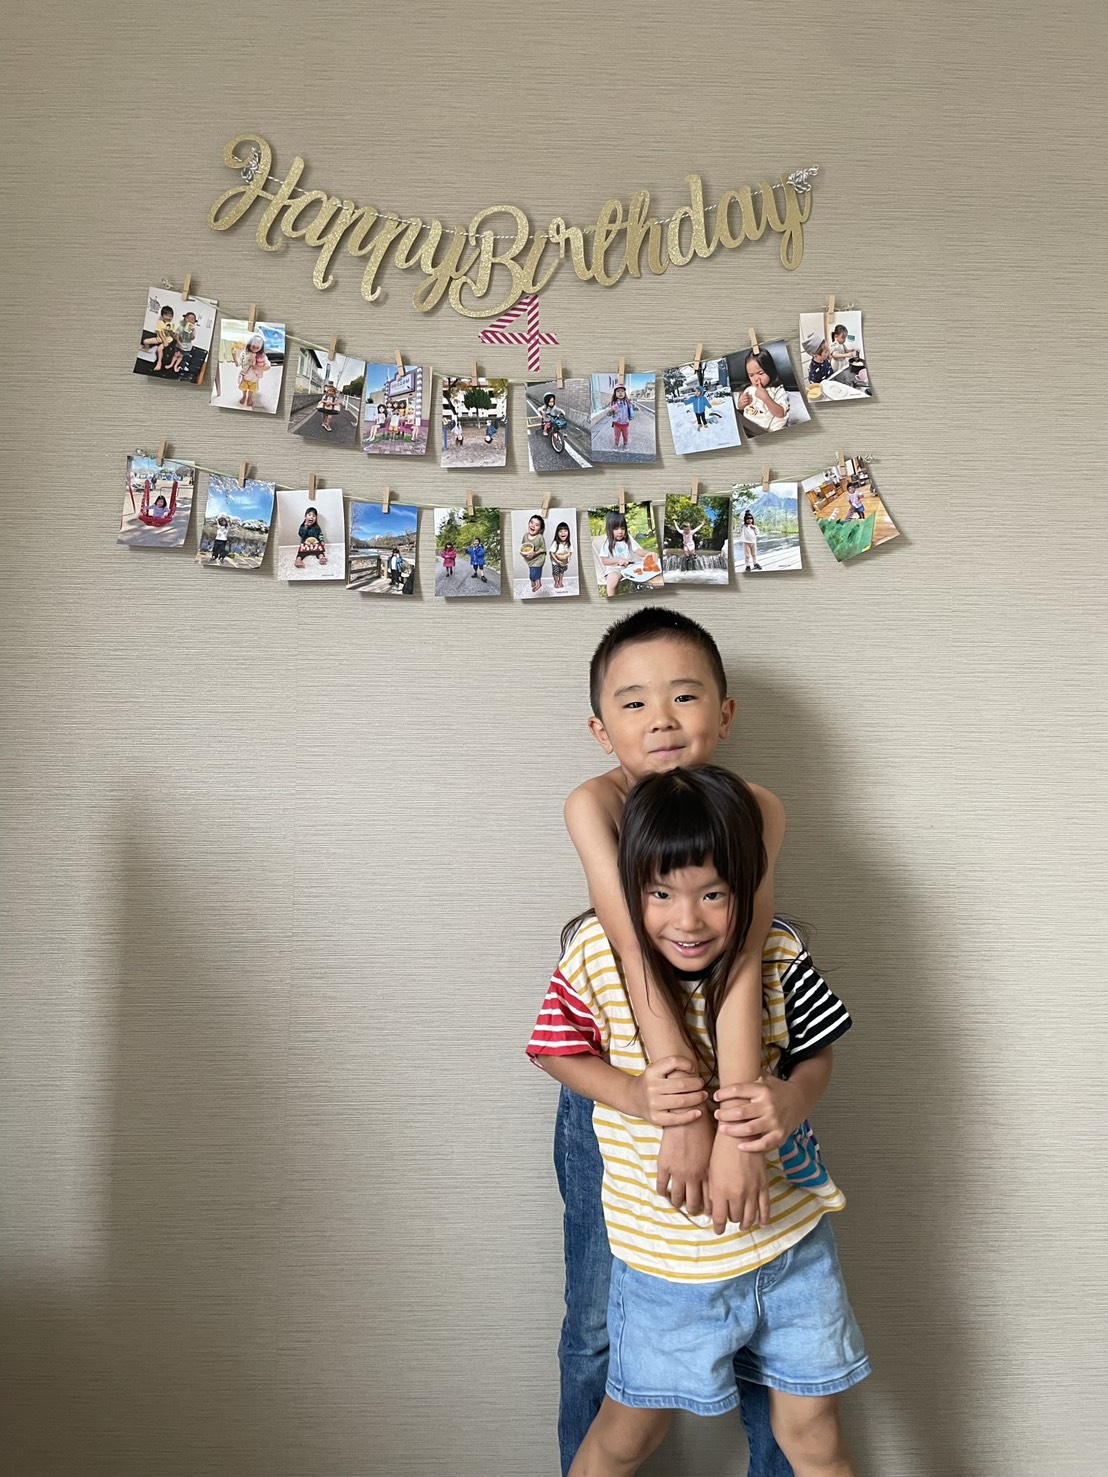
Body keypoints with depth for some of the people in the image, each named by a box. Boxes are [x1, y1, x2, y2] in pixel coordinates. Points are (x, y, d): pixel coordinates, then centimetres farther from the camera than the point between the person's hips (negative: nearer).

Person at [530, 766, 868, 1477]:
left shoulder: (779, 952, -15)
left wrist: (793, 1099, -23)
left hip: (794, 1235, 1)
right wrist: (633, 1094, -23)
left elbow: (816, 1057, -1)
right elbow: (558, 1052, -6)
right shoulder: (598, 952, -19)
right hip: (665, 1250, -1)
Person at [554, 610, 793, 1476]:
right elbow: (634, 942, -27)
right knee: (599, 1324, 14)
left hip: (737, 1084, 1)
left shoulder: (758, 810, -15)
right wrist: (680, 1106, -34)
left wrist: (737, 1120, -36)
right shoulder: (595, 805, -17)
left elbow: (739, 950, -27)